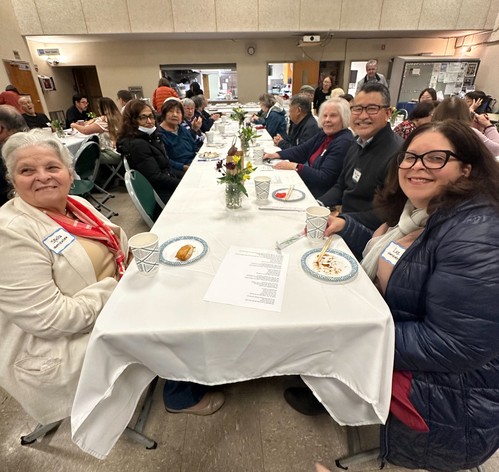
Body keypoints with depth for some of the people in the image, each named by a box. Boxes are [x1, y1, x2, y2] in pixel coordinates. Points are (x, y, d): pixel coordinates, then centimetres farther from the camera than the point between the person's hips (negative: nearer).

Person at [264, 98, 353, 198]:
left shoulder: (344, 143, -19)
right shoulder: (323, 135, 9)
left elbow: (324, 178, -24)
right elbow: (301, 150, 9)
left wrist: (295, 167, -24)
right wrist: (276, 155, -3)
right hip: (308, 184, 8)